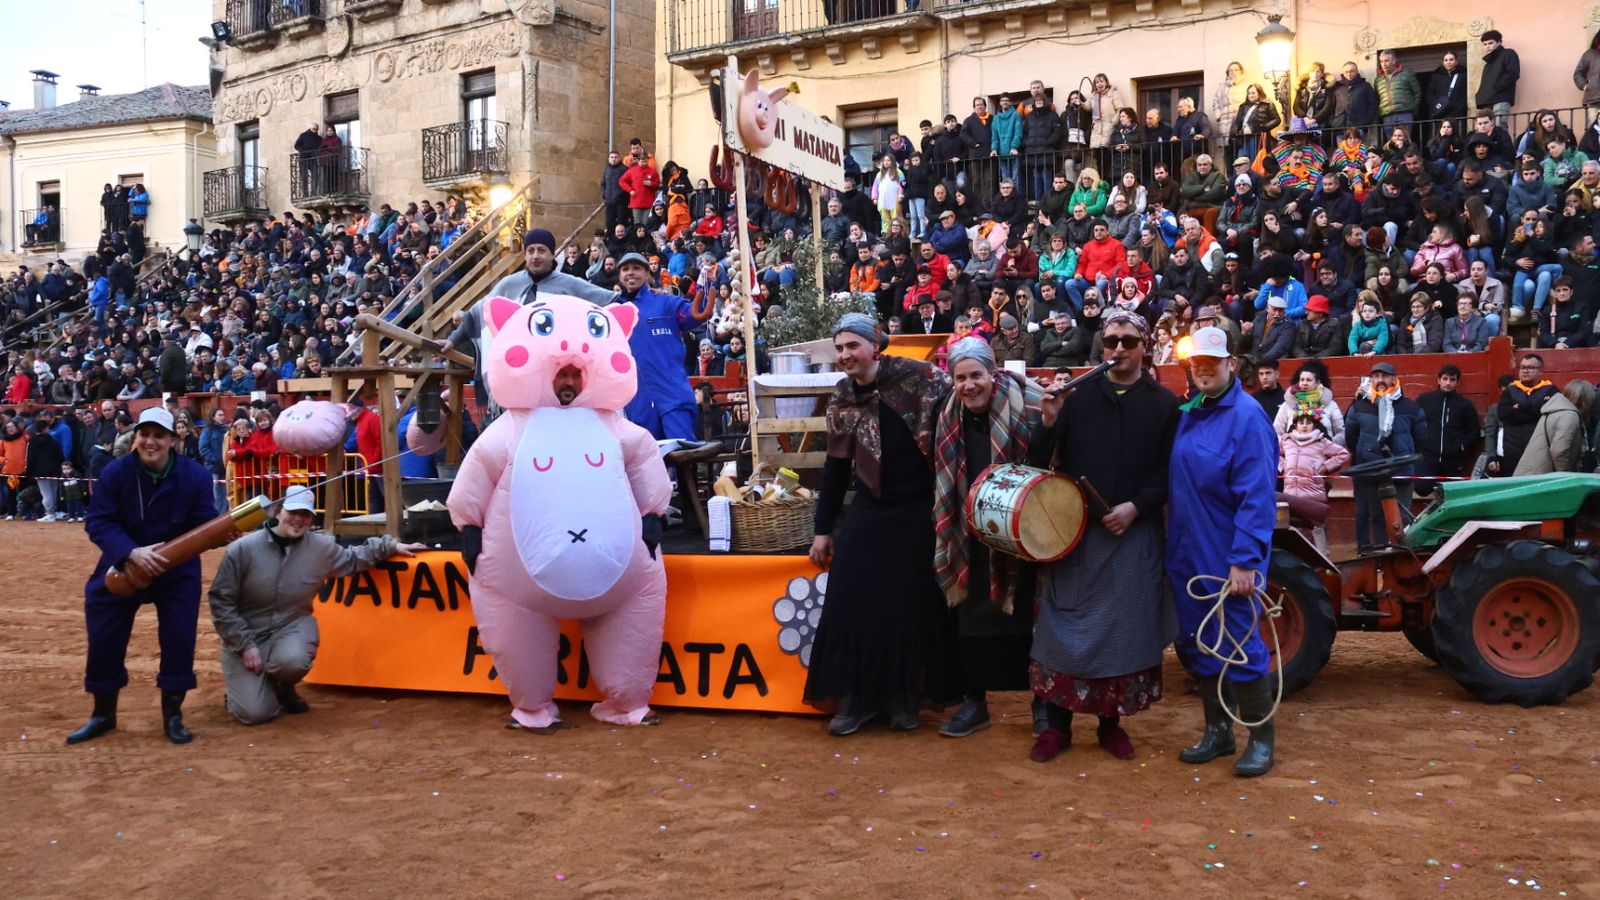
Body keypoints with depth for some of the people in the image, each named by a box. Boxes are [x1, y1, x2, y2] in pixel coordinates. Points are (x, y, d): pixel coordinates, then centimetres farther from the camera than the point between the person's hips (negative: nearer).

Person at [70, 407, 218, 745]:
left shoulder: (195, 475, -15)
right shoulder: (114, 473, -16)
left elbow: (205, 523, -13)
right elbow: (98, 523, -17)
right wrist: (131, 553, -31)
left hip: (178, 571, 0)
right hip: (121, 567, 1)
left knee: (179, 640, -4)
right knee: (104, 640, 6)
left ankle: (172, 715, 14)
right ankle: (103, 714, 27)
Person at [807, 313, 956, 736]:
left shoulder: (918, 377, -10)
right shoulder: (841, 401, 4)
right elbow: (835, 468, 10)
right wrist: (823, 529, 11)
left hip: (920, 511, -3)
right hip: (870, 512, 3)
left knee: (912, 606, 4)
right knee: (855, 604, 0)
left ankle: (904, 697, 21)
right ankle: (857, 696, 15)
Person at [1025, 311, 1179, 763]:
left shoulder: (1163, 403, 3)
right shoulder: (1079, 395, 4)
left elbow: (1169, 471, -1)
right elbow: (1040, 462, 1)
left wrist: (1135, 507, -14)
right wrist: (1048, 422, -16)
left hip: (1133, 534, 0)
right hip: (1074, 531, 0)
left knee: (1124, 628, 5)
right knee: (1065, 624, 2)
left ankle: (1112, 721, 20)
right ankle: (1057, 723, 12)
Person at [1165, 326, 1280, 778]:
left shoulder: (1247, 417, -13)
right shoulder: (1187, 414, 9)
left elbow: (1256, 498, -19)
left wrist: (1245, 561, -23)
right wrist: (1172, 543, 8)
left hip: (1228, 560, -7)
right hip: (1187, 555, 7)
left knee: (1238, 647, 0)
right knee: (1195, 643, 13)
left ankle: (1261, 739, 15)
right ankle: (1217, 731, 27)